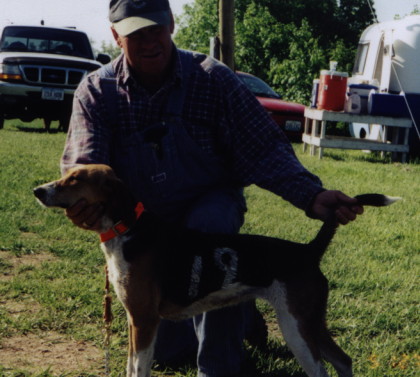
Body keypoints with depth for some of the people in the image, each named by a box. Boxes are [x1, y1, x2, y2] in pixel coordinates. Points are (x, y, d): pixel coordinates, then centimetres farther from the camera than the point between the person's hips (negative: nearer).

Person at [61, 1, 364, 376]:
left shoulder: (212, 78, -17)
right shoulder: (97, 91, -14)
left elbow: (264, 148, -19)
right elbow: (83, 162, -26)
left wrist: (312, 195, -35)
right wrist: (84, 202, -51)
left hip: (208, 206, -2)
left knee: (209, 225, -40)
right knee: (155, 345, 7)